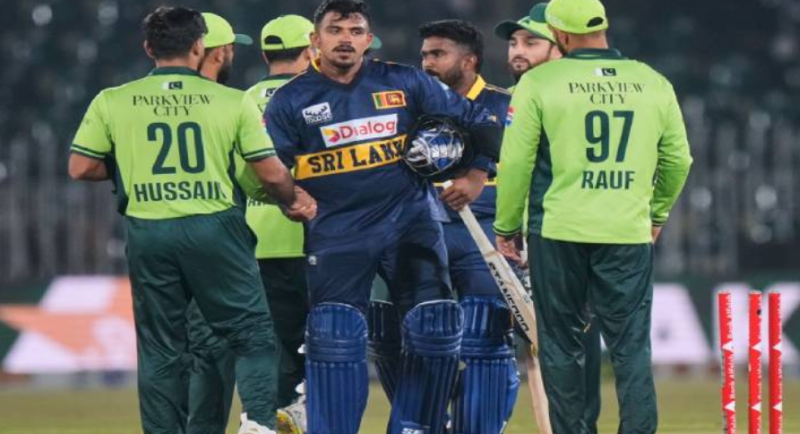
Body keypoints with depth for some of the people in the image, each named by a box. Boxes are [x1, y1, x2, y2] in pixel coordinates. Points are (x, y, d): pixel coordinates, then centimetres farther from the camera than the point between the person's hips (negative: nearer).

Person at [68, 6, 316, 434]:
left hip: (148, 232, 2)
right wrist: (295, 201, 21)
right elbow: (271, 174, 0)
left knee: (159, 350, 10)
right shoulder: (232, 101, -1)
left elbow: (81, 167, 3)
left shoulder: (112, 102, 2)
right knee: (252, 332, 7)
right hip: (214, 228, -2)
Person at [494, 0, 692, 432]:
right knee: (631, 346, 4)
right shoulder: (654, 84, 4)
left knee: (561, 345, 9)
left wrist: (506, 225, 9)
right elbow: (678, 160, 12)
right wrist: (657, 212, 28)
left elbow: (515, 162, -4)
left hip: (558, 232, -2)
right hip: (630, 234, 2)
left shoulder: (539, 83, -4)